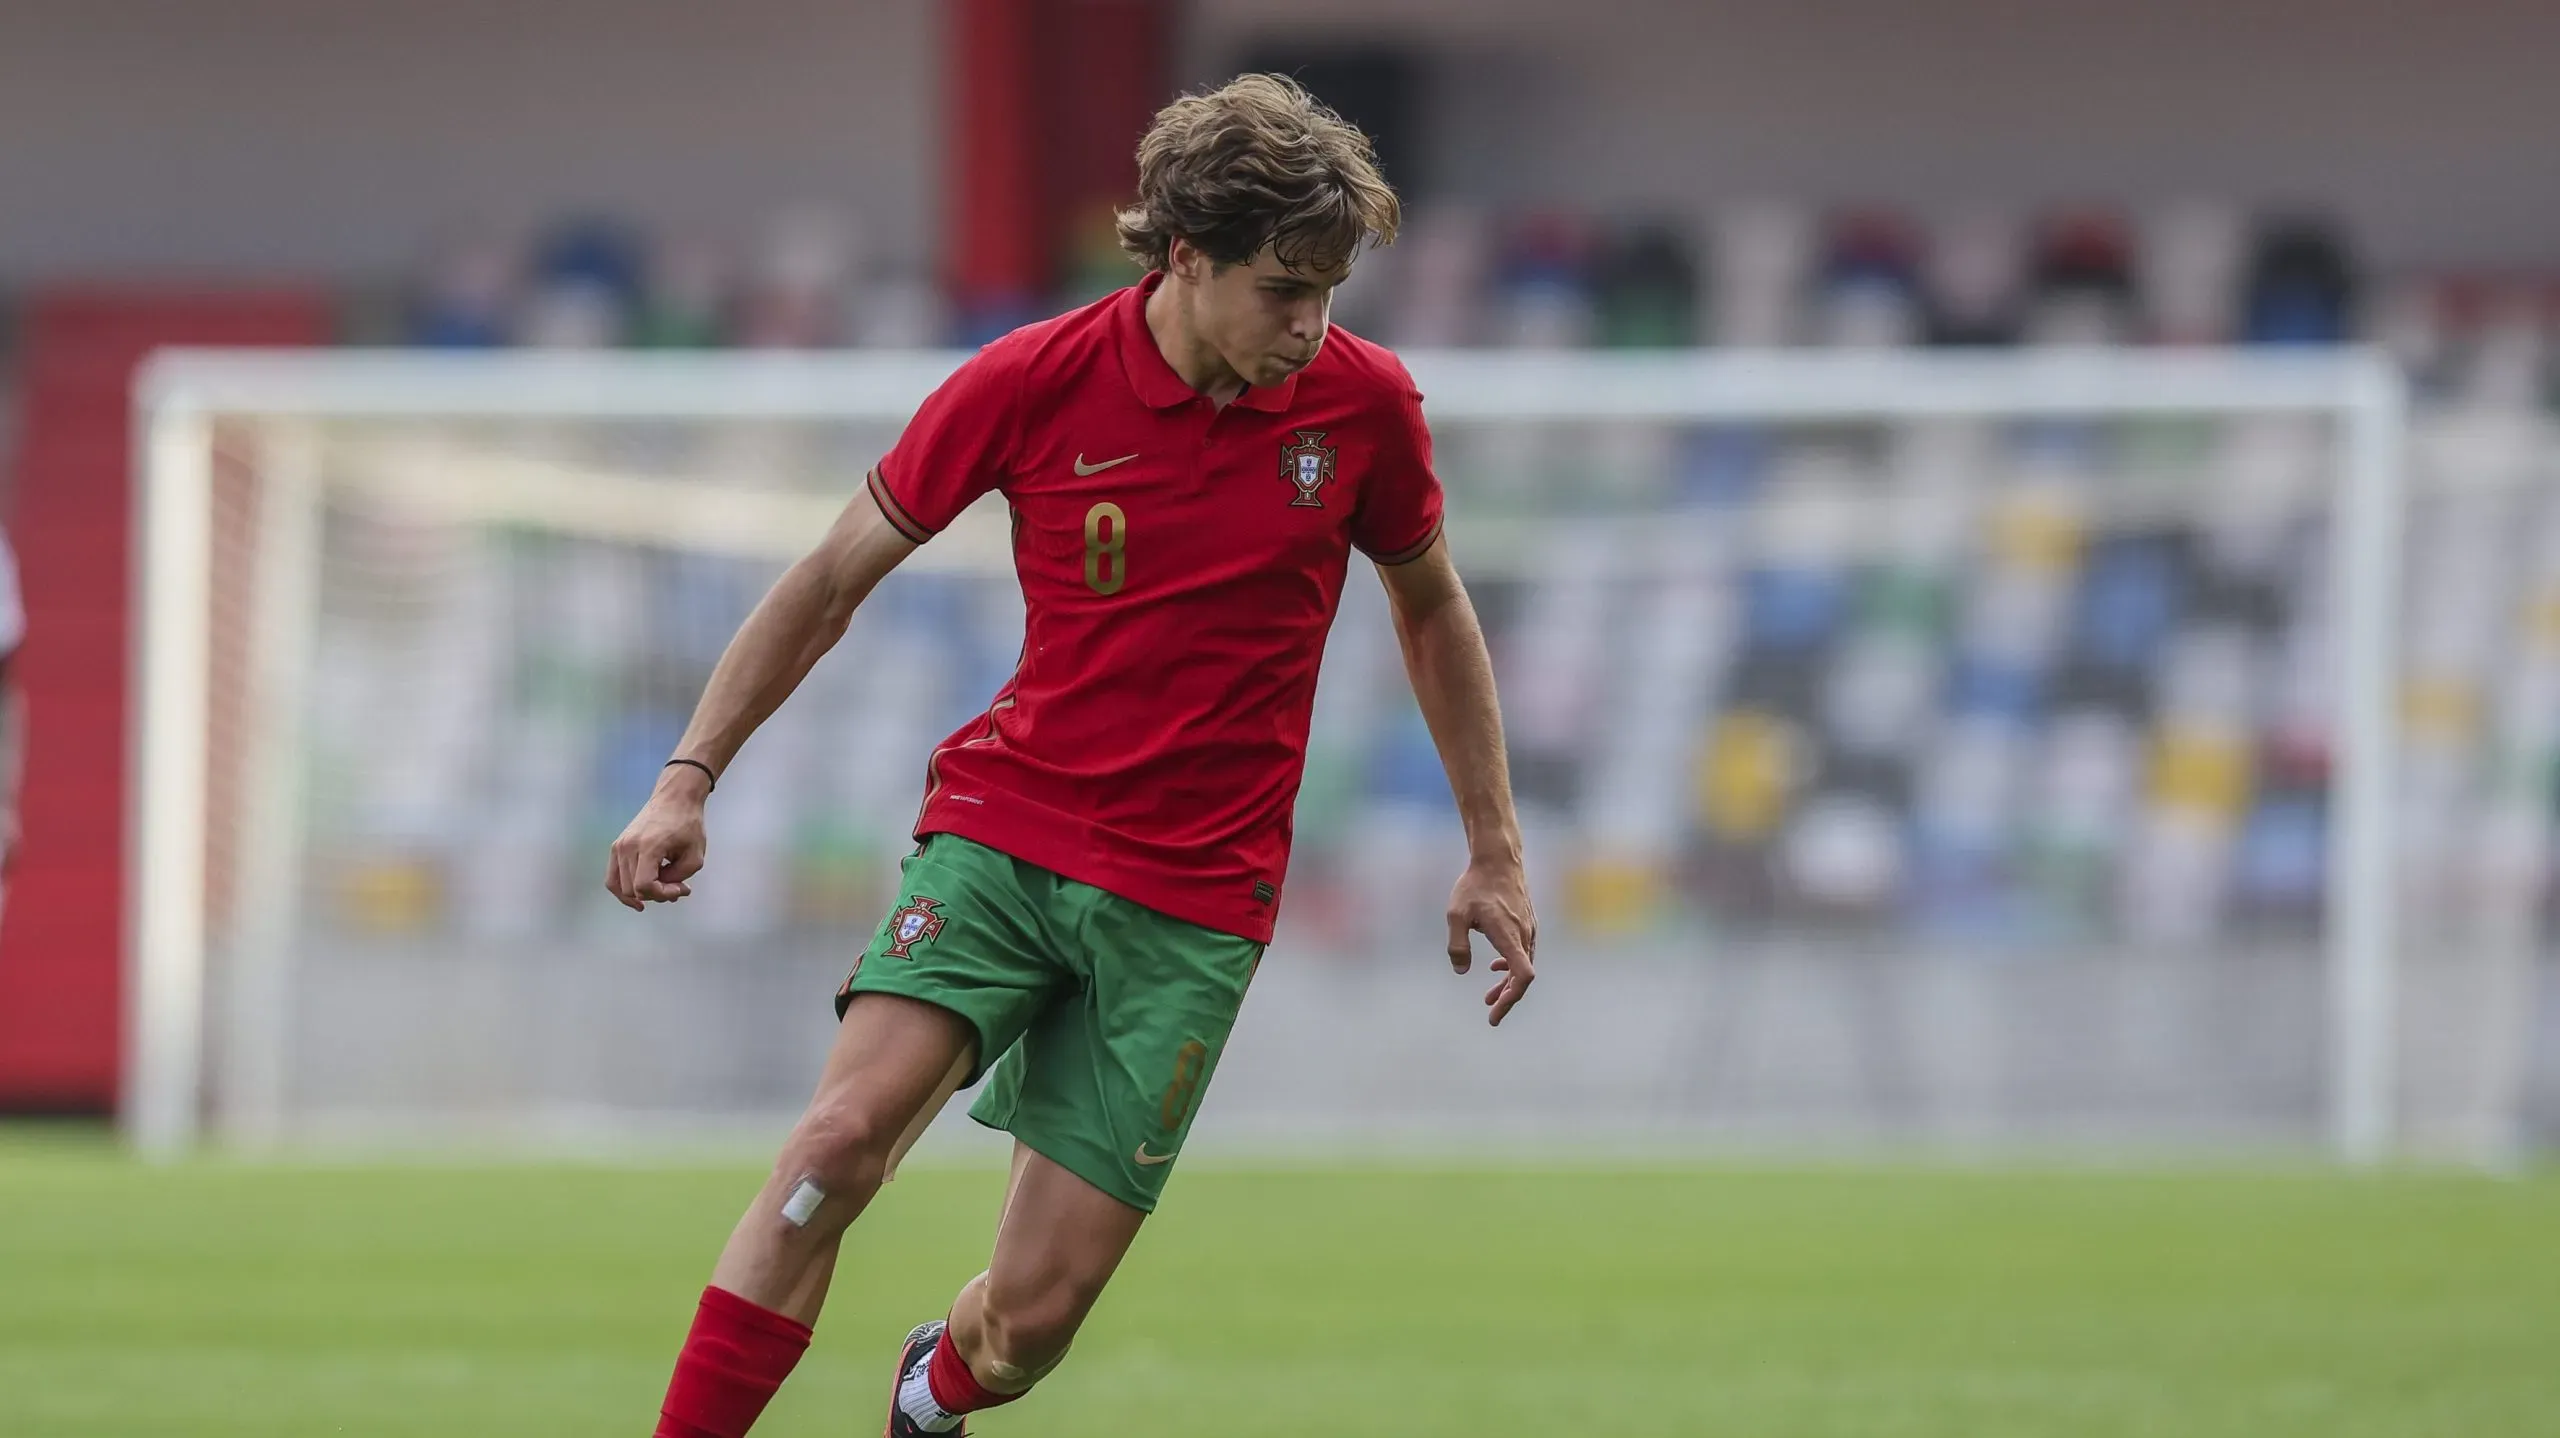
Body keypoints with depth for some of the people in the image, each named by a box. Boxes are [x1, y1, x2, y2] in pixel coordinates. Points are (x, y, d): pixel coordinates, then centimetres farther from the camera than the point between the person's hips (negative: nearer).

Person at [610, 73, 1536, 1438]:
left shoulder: (1363, 404, -4)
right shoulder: (1032, 380, -9)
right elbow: (832, 580, 1)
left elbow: (1430, 608, 15)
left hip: (1193, 897, 1)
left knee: (1034, 1311, -5)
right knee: (845, 1134, -27)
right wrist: (688, 780, -4)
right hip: (1004, 824, -1)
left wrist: (1493, 850, 16)